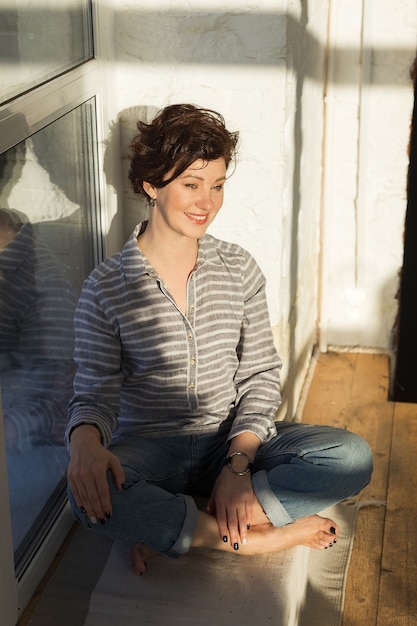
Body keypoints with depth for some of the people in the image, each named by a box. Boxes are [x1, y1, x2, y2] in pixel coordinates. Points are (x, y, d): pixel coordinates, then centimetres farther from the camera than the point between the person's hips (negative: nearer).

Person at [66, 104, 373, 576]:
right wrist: (86, 441, -34)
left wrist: (238, 463, -14)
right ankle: (252, 537, -21)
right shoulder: (106, 287, -7)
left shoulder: (239, 268, 1)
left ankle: (170, 526, -21)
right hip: (149, 450, -3)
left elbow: (261, 374, 1)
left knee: (353, 457, -21)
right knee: (88, 492, -37)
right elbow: (94, 394, -9)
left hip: (232, 441, 3)